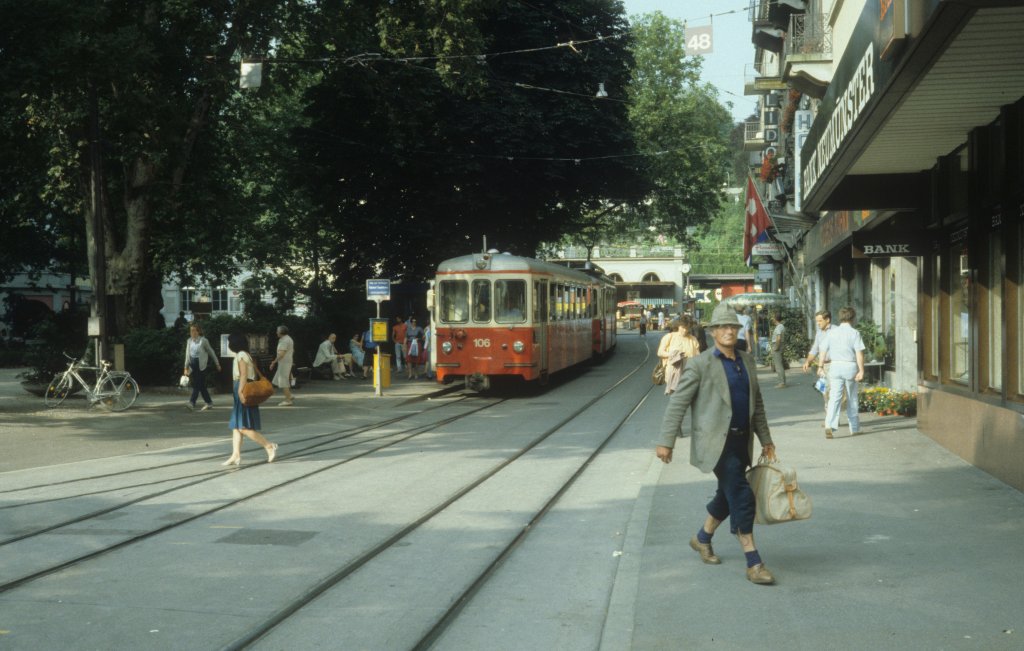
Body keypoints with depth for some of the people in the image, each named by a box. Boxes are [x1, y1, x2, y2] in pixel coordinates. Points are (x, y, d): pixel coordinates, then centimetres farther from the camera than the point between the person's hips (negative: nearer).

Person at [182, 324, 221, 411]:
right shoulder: (189, 341, 8)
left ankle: (192, 402, -19)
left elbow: (211, 352, 1)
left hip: (201, 365, -6)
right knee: (201, 385, 9)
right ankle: (209, 403, 17)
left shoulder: (203, 340, -7)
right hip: (192, 364, 6)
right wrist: (186, 367, 9)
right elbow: (187, 355, 12)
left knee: (197, 384, -12)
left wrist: (217, 364, 5)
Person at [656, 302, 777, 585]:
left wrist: (765, 439, 18)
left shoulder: (747, 360, 12)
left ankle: (702, 539, 40)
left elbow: (757, 402, 19)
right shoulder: (700, 365, -8)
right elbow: (677, 403, -8)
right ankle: (753, 563, -8)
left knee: (727, 496, 17)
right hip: (715, 442, -7)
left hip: (741, 442, 7)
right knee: (741, 497, -12)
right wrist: (666, 442, -13)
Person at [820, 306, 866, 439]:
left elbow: (823, 351, 6)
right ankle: (854, 428, 21)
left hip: (835, 367, 2)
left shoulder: (832, 333, 6)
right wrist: (861, 370, -10)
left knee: (834, 398, -5)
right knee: (852, 399, 11)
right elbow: (859, 353, -11)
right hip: (850, 366, -2)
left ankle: (829, 425, -23)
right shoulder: (854, 333, -4)